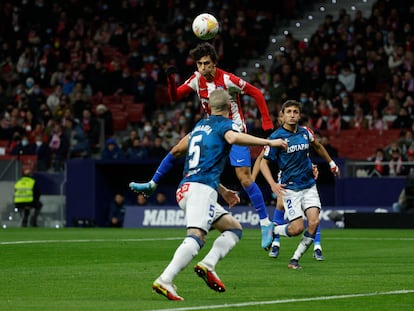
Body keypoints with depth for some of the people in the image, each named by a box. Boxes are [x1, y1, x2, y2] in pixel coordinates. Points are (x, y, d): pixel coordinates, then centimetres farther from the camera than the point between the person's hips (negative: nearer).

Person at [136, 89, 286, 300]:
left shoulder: (199, 126, 28)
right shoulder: (225, 124, 3)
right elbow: (234, 137, -23)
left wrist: (223, 191, 40)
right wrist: (269, 142, -15)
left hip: (185, 190, 9)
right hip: (201, 189, -8)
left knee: (234, 228, 15)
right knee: (196, 237, -21)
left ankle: (208, 265, -8)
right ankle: (164, 281, -36)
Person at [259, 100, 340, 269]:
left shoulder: (305, 132, 4)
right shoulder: (276, 137, -10)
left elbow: (317, 146, 26)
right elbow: (264, 162, -6)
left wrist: (331, 163, 34)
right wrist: (272, 184, -19)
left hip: (309, 185, 5)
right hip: (290, 188, -4)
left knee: (314, 222, -14)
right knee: (297, 228, -13)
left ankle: (295, 259, 1)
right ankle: (272, 230, 19)